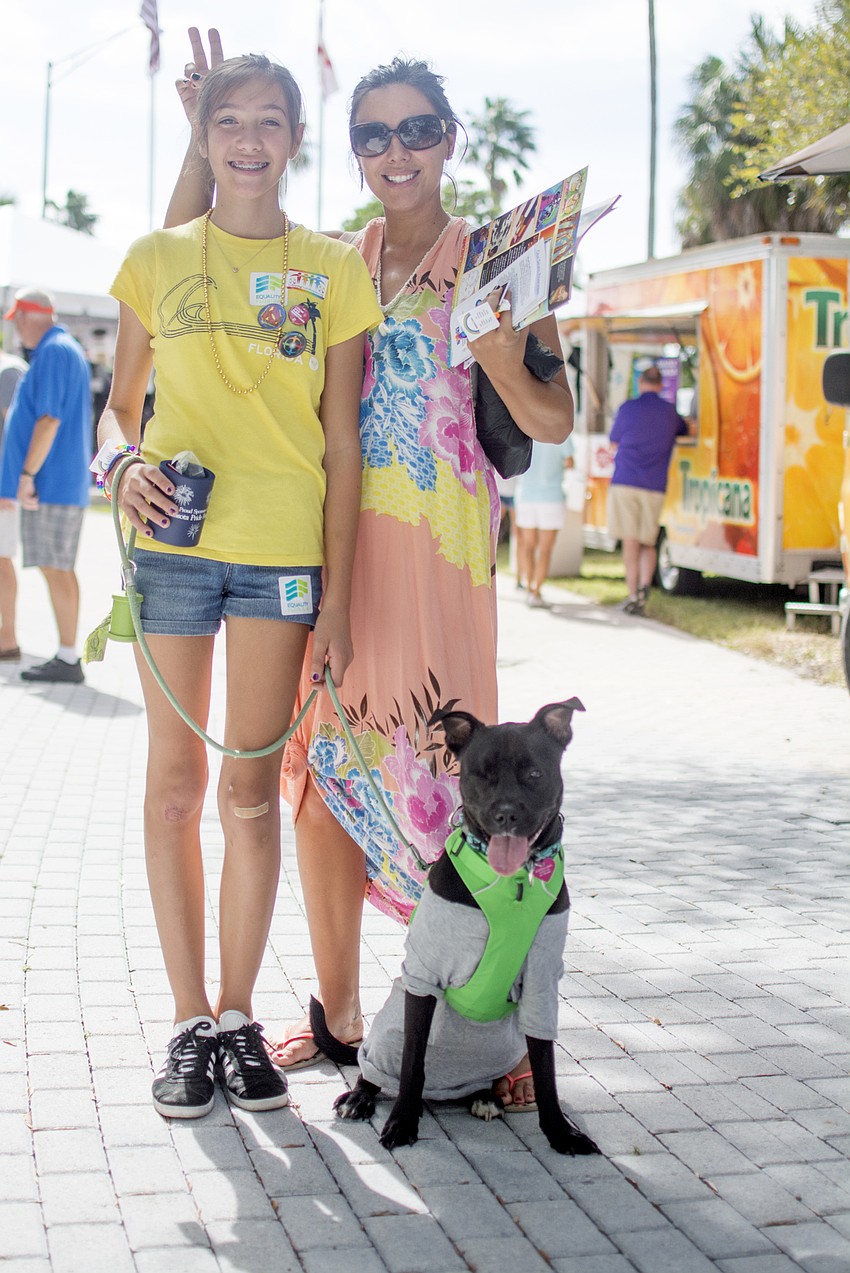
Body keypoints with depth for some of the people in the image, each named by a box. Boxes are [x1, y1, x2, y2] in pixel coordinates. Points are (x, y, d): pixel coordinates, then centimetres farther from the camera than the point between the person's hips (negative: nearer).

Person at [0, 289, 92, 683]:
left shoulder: (52, 353, -13)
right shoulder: (69, 350, 19)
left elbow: (48, 419, -21)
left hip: (49, 483, -10)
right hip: (66, 483, 10)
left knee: (55, 568, -8)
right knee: (61, 568, 11)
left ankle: (67, 658, -6)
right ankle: (67, 657, 14)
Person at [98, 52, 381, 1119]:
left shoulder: (333, 269, 7)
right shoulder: (156, 259, 9)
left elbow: (340, 441, 5)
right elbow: (118, 405, 14)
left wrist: (337, 592, -1)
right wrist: (123, 465, -10)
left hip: (283, 551, -1)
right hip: (171, 542, 1)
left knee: (251, 789, 3)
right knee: (176, 781, 5)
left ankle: (239, 1018, 16)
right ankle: (191, 1022, 15)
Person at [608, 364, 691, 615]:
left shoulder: (628, 408, 1)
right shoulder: (670, 411, 8)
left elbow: (614, 442, 13)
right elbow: (687, 429, 29)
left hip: (625, 483, -2)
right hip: (655, 487, 2)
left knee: (630, 543, 1)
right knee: (648, 543, 13)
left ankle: (633, 596, -1)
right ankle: (644, 585, -10)